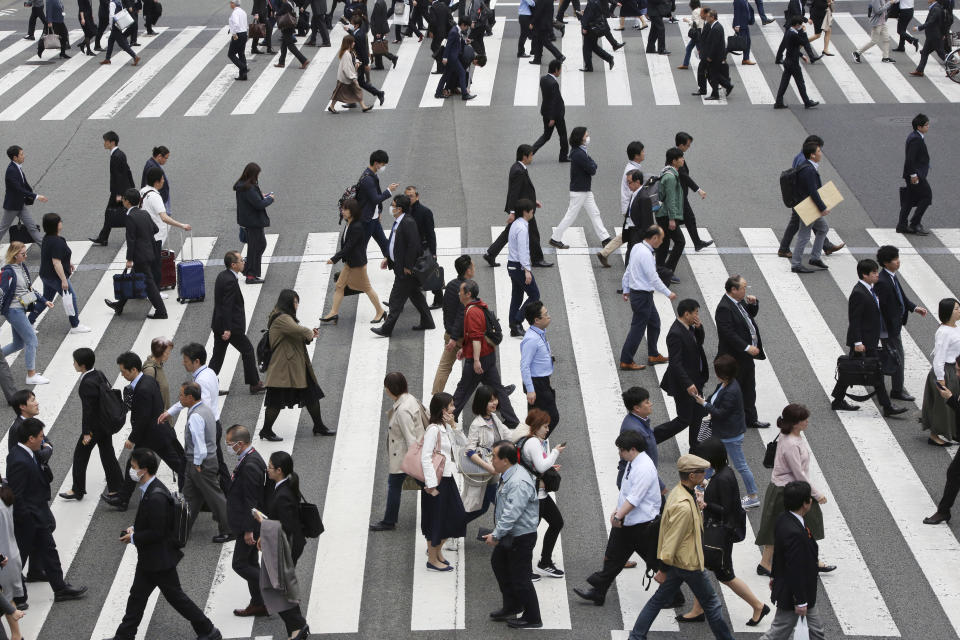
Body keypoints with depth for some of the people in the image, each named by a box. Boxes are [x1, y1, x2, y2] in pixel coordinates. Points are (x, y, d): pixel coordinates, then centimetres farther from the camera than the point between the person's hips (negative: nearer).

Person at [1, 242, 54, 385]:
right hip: (13, 310, -9)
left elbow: (28, 288, 18)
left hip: (21, 310, 9)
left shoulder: (22, 267, 8)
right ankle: (31, 375, 0)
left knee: (18, 343, 15)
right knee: (31, 340, -7)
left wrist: (44, 301, 17)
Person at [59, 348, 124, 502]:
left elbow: (88, 409, -23)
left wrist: (87, 432, -17)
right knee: (107, 454, 16)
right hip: (106, 423, 8)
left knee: (80, 455, 8)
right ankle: (116, 488, 22)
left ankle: (77, 490, 19)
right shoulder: (99, 374, 1)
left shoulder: (87, 383, -25)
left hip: (95, 425, -8)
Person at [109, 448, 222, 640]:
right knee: (137, 595, 17)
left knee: (176, 597, 3)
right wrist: (134, 529, 3)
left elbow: (157, 532, -27)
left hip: (160, 559, -10)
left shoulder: (156, 496, -29)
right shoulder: (149, 489, 3)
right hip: (149, 559, 10)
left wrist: (134, 537, -14)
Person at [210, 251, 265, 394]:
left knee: (218, 355, 13)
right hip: (232, 325, -9)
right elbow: (227, 306, -25)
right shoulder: (230, 281, -22)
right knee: (248, 351, 6)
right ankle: (254, 384, 15)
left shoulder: (222, 276, 7)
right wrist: (227, 329, -25)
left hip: (218, 323, 9)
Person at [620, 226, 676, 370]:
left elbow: (628, 271, 14)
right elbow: (653, 278, -22)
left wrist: (626, 290, 23)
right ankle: (626, 361, 3)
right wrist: (668, 293, -14)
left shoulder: (638, 248, 6)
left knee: (654, 322, 21)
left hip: (636, 292, 10)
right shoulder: (646, 254, -23)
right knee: (638, 328, -2)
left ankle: (653, 355, 32)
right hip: (642, 296, -10)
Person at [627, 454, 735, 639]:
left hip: (676, 561, 9)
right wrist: (663, 569, -20)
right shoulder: (683, 506, -30)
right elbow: (672, 539, -25)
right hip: (688, 563, -9)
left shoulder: (678, 492, 2)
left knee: (660, 599, 16)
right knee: (710, 603, 9)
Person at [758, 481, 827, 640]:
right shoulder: (794, 533, -34)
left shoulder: (783, 519, -4)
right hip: (792, 594, -10)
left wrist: (776, 576, 24)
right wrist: (800, 602, -21)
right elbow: (795, 569, -29)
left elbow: (777, 553, 11)